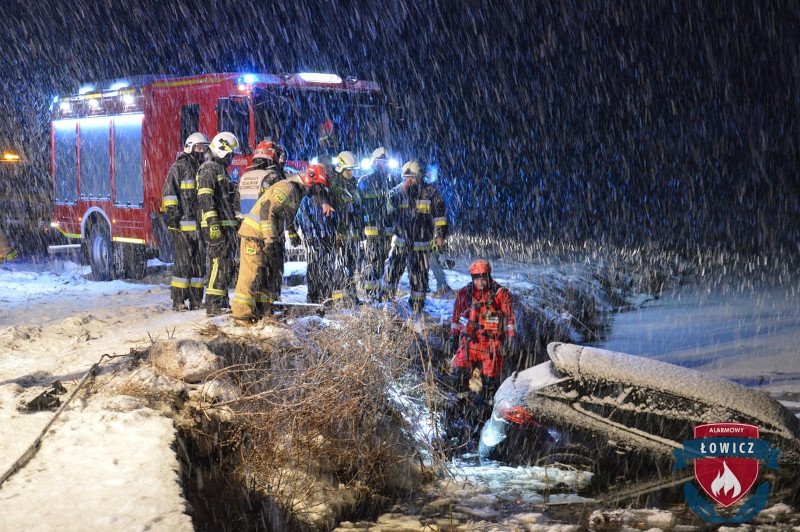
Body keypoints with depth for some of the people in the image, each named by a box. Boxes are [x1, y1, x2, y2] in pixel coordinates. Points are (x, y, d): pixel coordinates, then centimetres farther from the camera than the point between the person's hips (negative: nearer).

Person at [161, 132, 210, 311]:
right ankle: (178, 300, -4)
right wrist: (172, 212, -17)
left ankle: (196, 299, 12)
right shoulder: (179, 167, -3)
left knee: (199, 262, 7)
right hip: (183, 224, -7)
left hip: (200, 225, 7)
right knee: (183, 262, -7)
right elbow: (169, 192, -9)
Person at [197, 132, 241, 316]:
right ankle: (212, 305, -13)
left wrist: (235, 223, 26)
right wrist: (213, 222, -26)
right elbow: (205, 198, -19)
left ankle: (222, 303, 21)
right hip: (216, 227, -10)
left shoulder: (221, 170, 22)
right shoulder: (209, 169, -9)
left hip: (227, 226, 10)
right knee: (220, 264, -13)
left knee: (226, 266, 14)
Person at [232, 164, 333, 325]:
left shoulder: (297, 190, 12)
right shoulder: (287, 188, -19)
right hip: (256, 234, -10)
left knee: (272, 274, 12)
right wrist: (270, 239, -29)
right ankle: (242, 316, -9)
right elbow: (267, 210, -28)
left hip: (270, 236, 10)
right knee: (251, 275, -10)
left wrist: (292, 233, 34)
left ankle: (263, 313, 18)